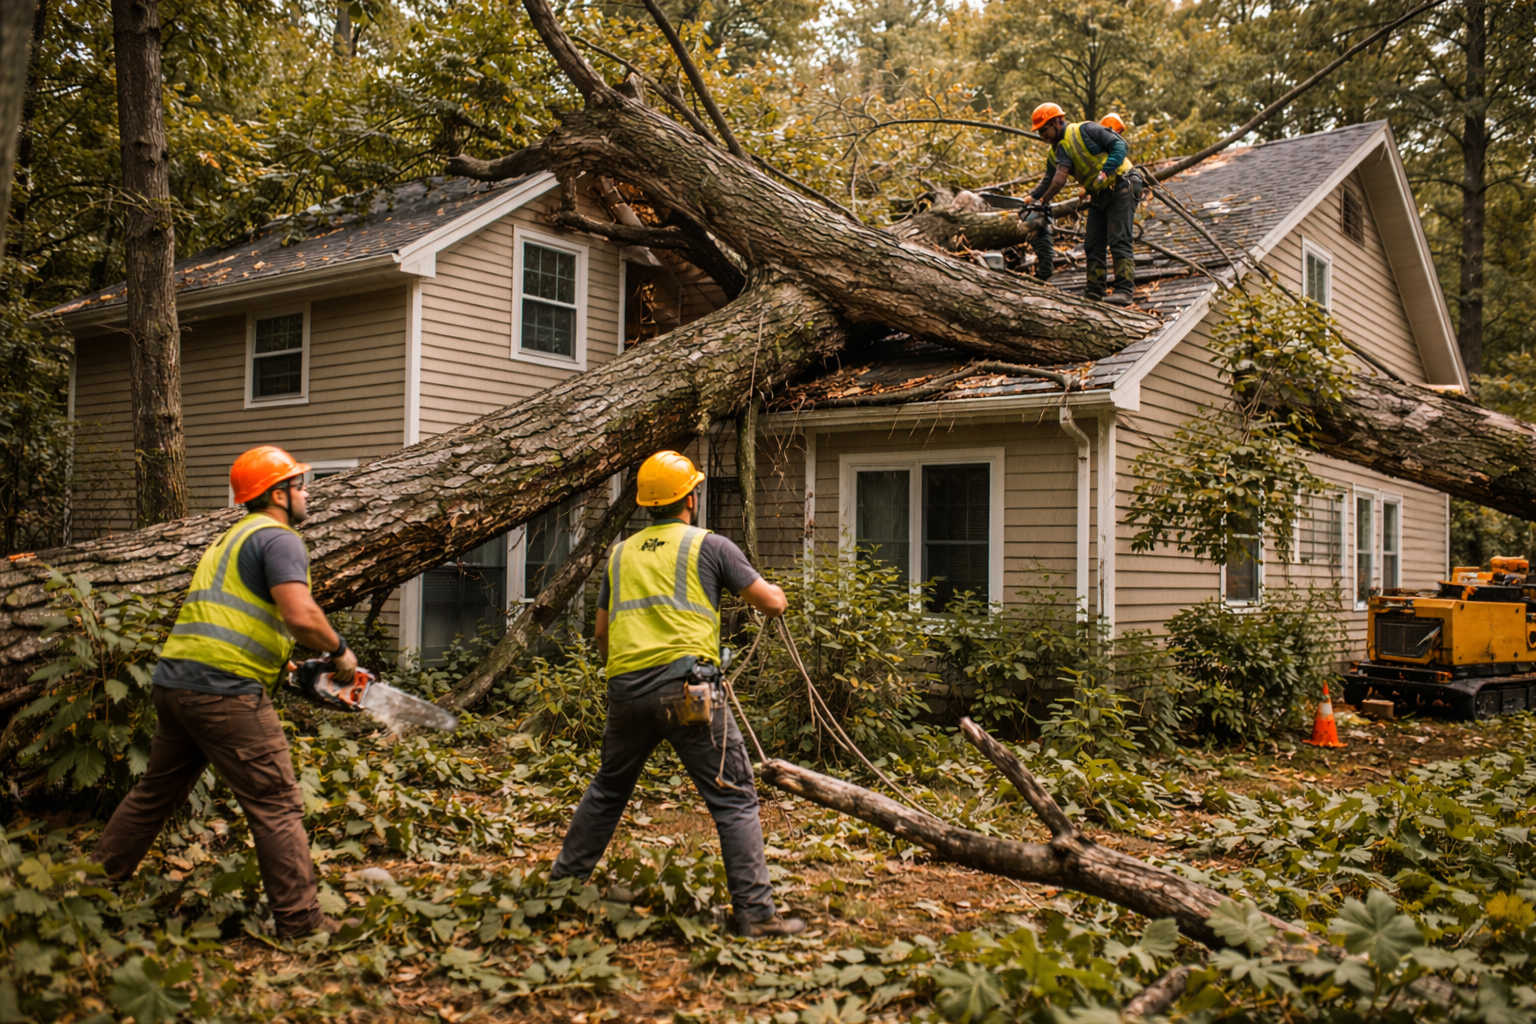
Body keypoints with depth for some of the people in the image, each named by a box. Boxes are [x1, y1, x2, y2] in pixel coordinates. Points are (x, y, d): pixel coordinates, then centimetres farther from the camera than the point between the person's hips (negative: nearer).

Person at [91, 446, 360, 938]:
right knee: (277, 806, -5)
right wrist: (340, 650, -3)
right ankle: (300, 923, -3)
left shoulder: (231, 539, 25)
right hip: (223, 690, -9)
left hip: (173, 678, 9)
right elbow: (301, 617, -20)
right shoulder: (279, 538, -5)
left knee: (156, 792, 24)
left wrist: (274, 660, 24)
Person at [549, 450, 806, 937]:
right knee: (734, 799, 1)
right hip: (685, 685, -5)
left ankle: (564, 878, 37)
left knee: (609, 787, 26)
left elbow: (602, 633, 24)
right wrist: (759, 588, 27)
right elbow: (774, 604, 5)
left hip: (625, 690, 5)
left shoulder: (621, 553, 19)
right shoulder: (710, 545, 4)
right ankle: (755, 912, -2)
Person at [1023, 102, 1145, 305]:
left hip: (1121, 187, -8)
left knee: (1119, 242, -14)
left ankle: (1125, 290, -16)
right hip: (1098, 196, 8)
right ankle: (1095, 292, 8)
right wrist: (1032, 201, -10)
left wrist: (1106, 171, -26)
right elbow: (1049, 182, 4)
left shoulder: (1085, 130, -11)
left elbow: (1119, 145, -15)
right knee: (1093, 245, 5)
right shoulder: (1056, 153, 10)